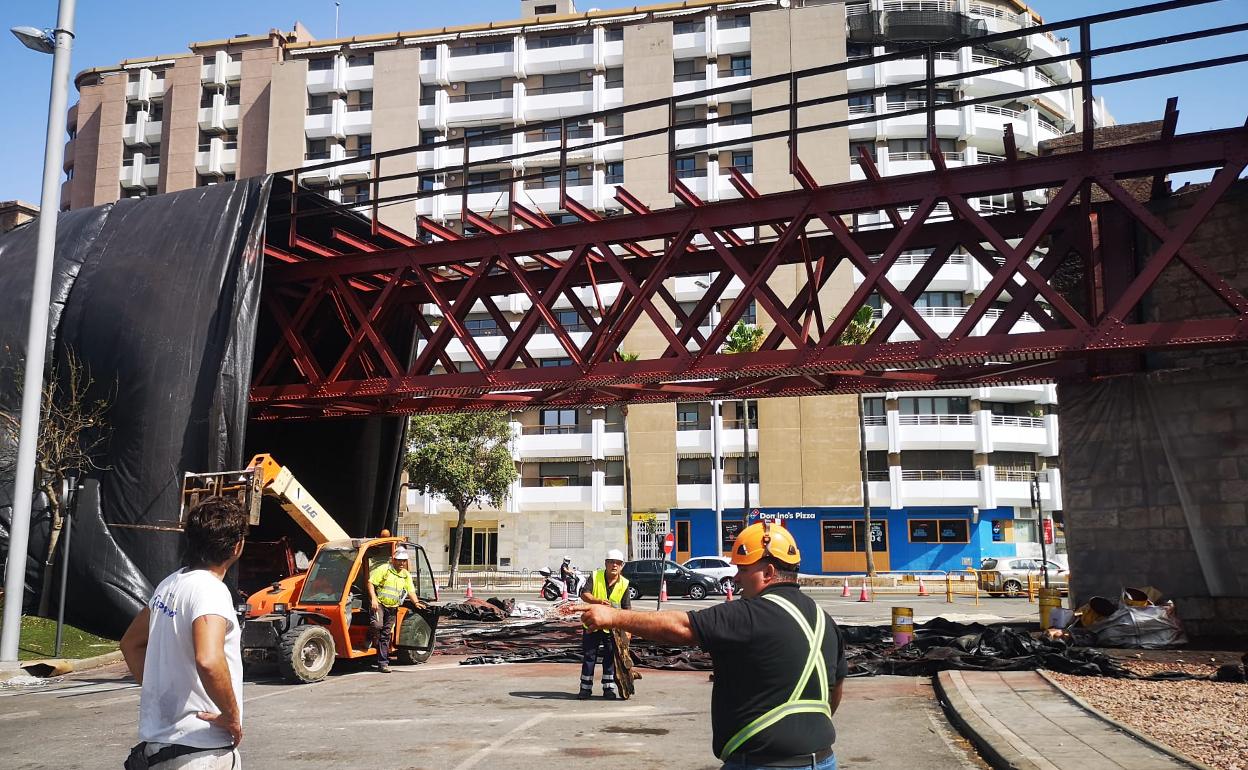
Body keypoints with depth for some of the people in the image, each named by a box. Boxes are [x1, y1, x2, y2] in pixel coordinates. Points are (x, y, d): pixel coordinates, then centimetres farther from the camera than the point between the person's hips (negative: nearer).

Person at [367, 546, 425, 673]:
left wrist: (416, 602, -4)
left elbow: (411, 591, 15)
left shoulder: (406, 575, 14)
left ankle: (383, 663, 8)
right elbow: (370, 583, -9)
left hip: (393, 608, 5)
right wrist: (374, 599, -20)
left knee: (386, 635, 6)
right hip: (379, 604, -5)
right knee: (377, 625, -30)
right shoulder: (383, 569, -4)